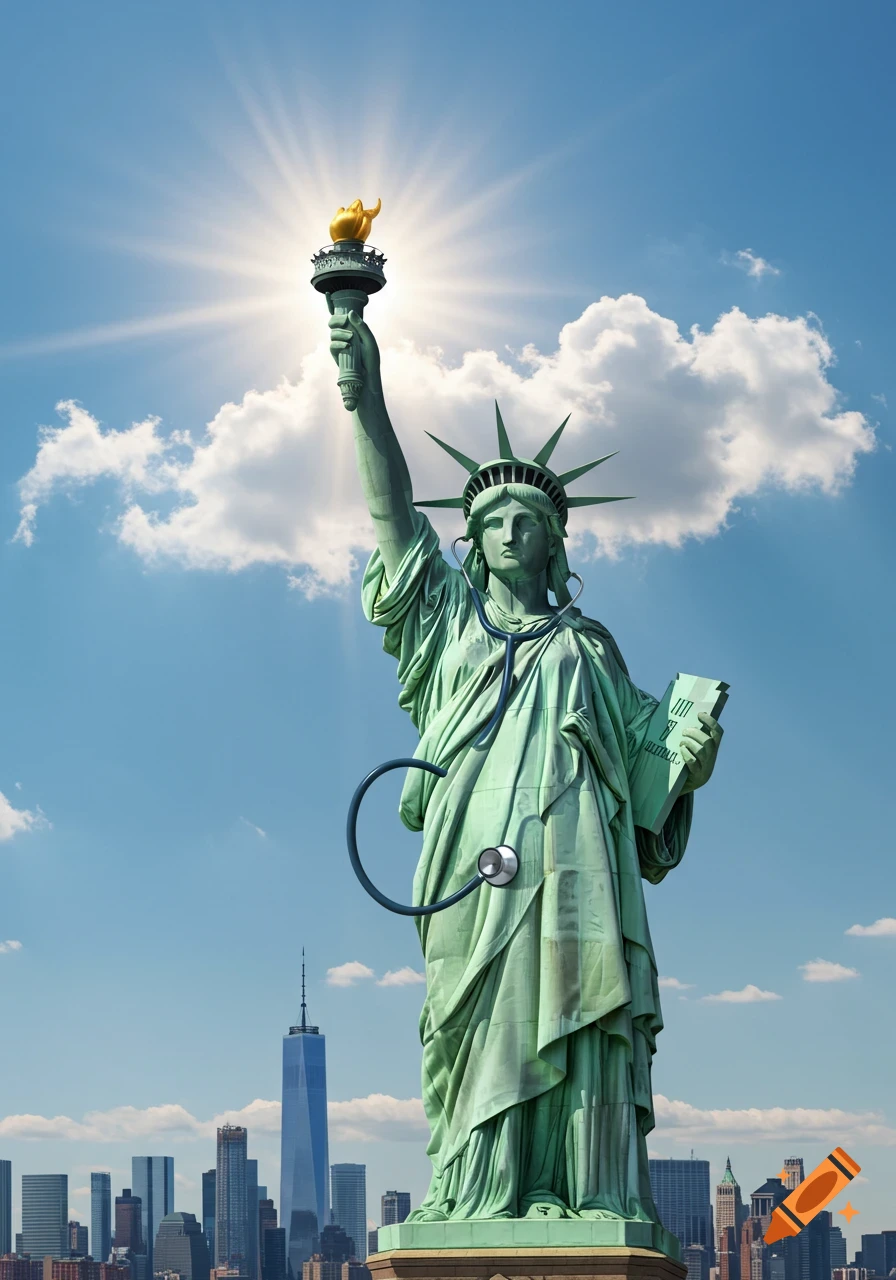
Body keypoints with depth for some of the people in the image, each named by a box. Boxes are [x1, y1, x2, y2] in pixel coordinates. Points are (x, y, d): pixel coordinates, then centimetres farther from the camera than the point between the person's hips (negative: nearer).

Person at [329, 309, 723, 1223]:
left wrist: (687, 764, -3)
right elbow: (392, 511, 14)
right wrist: (366, 394, 5)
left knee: (575, 1023, -11)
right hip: (477, 866, 0)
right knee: (481, 1029, -10)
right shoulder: (449, 623, 23)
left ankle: (587, 1198, -17)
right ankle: (474, 1200, -13)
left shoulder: (586, 647, 25)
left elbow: (642, 741, 20)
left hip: (573, 863, 0)